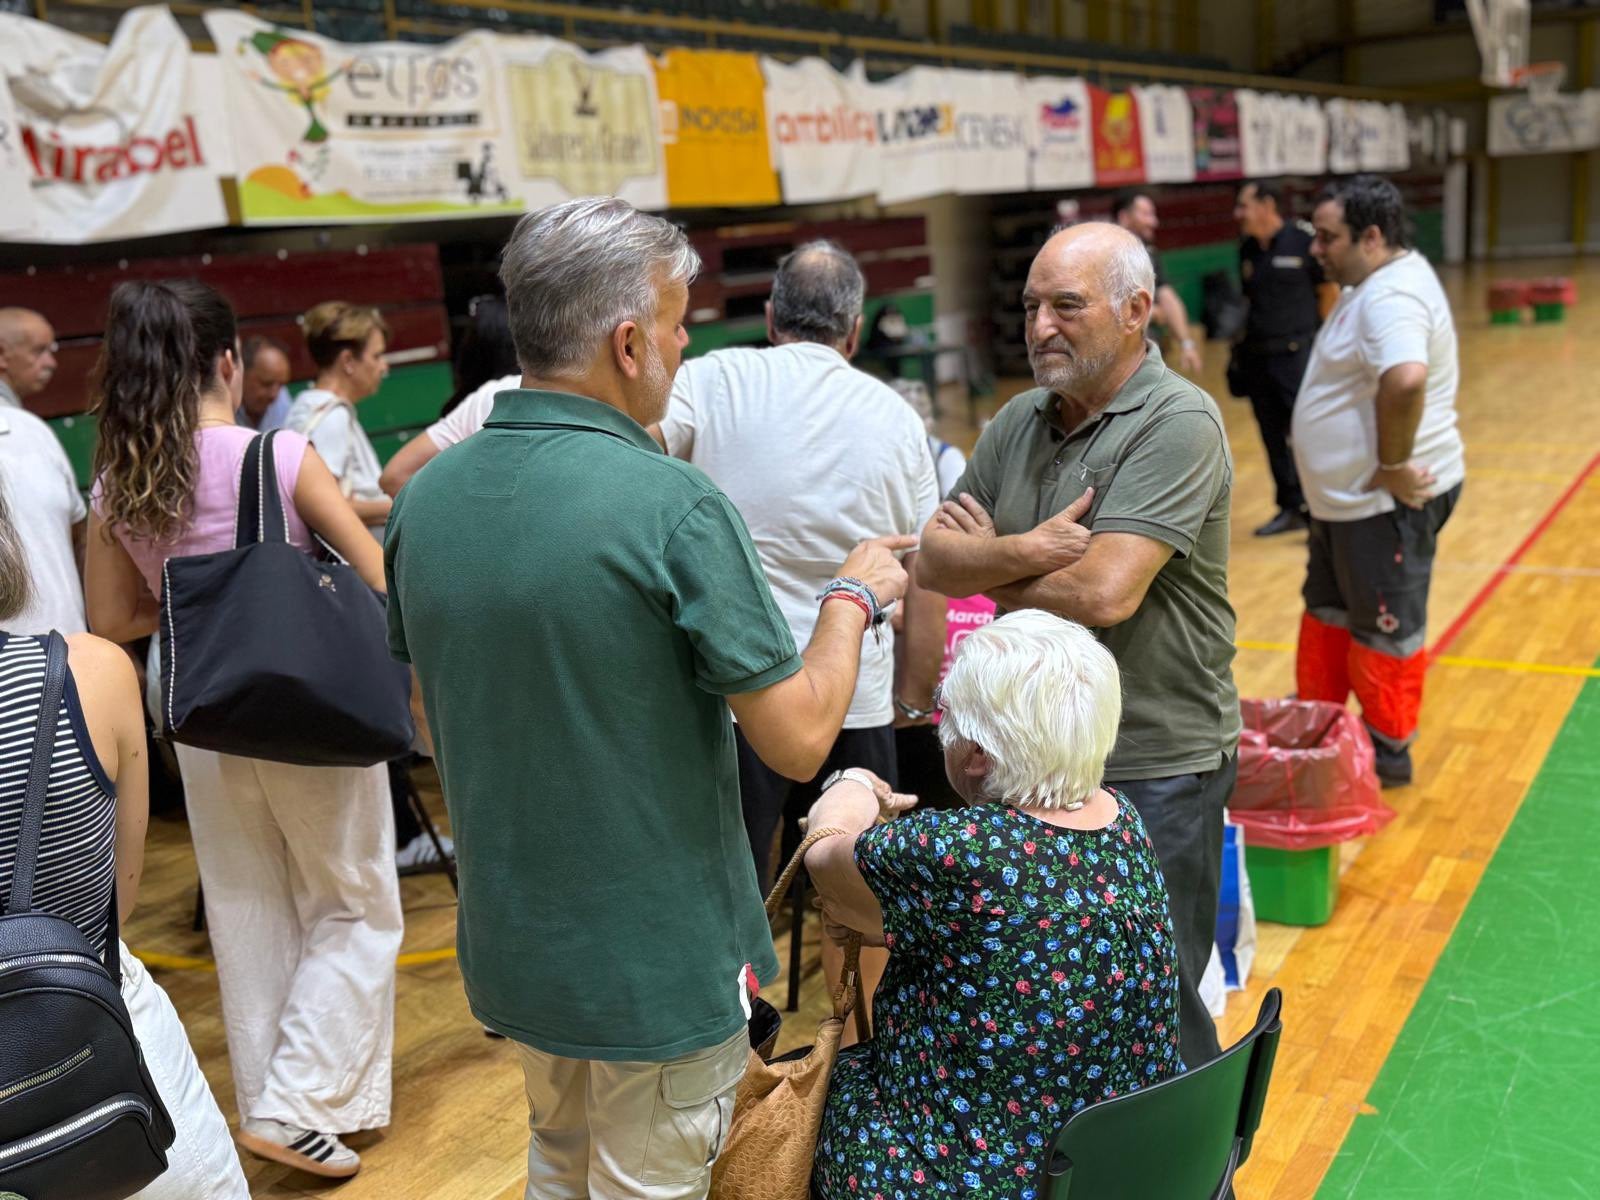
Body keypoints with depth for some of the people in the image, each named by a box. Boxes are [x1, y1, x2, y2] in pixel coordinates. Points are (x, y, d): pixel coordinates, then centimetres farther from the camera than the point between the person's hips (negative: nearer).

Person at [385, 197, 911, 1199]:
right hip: (659, 961, -6)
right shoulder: (673, 505, -24)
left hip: (509, 944, 6)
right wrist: (853, 599, -3)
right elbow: (798, 739, -20)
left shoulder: (426, 500, -4)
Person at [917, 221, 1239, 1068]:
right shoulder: (1020, 421, 7)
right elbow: (931, 559, 0)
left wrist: (989, 567, -9)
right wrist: (1025, 551, -20)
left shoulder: (1177, 425, -15)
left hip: (1153, 770, -7)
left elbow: (1104, 591, -26)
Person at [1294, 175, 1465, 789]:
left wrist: (1392, 466, -30)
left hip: (1385, 503, -11)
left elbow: (1405, 382, -42)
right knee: (1328, 615, 20)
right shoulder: (1377, 283, 11)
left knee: (1385, 632, 5)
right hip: (1349, 497, 11)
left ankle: (1387, 754, 20)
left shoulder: (1390, 297, -24)